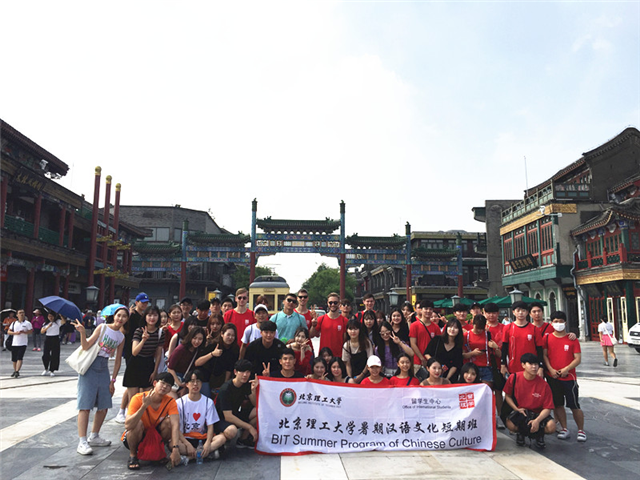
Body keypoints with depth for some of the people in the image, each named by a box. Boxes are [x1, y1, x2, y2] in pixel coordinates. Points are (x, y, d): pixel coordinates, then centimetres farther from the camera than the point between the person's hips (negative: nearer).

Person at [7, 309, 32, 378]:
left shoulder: (27, 323, 0)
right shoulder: (14, 323, 9)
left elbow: (31, 331, -2)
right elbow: (8, 332, 8)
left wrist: (24, 332, -20)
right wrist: (15, 333, -10)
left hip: (23, 344, -4)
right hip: (14, 343, 4)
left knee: (19, 358, -14)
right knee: (14, 359, 10)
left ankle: (17, 372, -16)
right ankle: (15, 371, 26)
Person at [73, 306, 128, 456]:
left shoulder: (121, 337, 9)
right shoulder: (102, 328, -4)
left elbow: (118, 360, 12)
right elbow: (86, 346, -12)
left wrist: (113, 380, 9)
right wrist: (82, 332, -28)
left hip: (103, 369, 6)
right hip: (90, 366, -5)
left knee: (104, 406, 9)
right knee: (85, 405, -7)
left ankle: (94, 437, 25)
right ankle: (82, 442, -4)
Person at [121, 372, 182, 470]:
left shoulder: (170, 402, -17)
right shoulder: (138, 398, -24)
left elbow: (175, 425, -29)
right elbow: (127, 425, -36)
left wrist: (175, 449, -42)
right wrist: (144, 406, -45)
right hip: (133, 438, -2)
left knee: (168, 421, -24)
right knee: (138, 423, -32)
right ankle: (133, 456, -8)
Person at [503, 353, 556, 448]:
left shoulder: (543, 384, -13)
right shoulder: (514, 378, -11)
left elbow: (547, 408, -11)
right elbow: (507, 396, 3)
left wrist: (537, 420, -27)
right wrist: (517, 409, -13)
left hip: (538, 413, 1)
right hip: (520, 411, 0)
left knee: (551, 427, -30)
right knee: (510, 424, -32)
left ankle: (539, 435, 9)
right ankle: (520, 433, 8)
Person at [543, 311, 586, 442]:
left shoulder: (572, 339, 0)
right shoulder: (547, 338, 4)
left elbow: (578, 358, -3)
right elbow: (544, 355, 3)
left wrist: (566, 369, -15)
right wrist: (550, 369, -10)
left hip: (569, 377, -2)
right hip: (553, 377, 2)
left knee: (574, 405, 1)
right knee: (557, 404, 8)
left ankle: (581, 430, 16)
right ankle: (564, 429, 20)